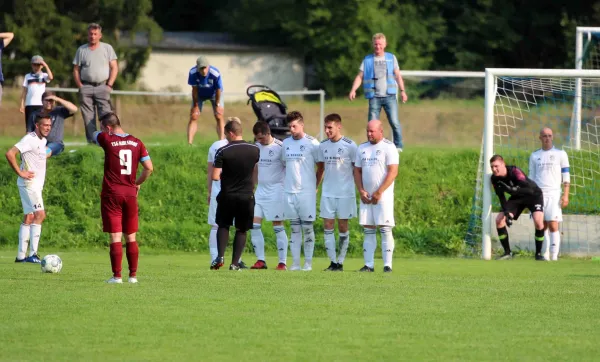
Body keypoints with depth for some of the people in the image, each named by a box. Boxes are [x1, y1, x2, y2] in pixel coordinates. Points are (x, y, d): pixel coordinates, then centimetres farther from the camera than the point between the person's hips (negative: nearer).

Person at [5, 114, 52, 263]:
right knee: (40, 214, -17)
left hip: (36, 185, 10)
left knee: (29, 218, 9)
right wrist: (20, 173, -21)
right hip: (29, 183, -10)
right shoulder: (30, 139, -16)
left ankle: (21, 255, 11)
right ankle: (32, 254, -19)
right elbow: (10, 154, -24)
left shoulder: (43, 140, 13)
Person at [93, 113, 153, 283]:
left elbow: (94, 134, 17)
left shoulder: (107, 140, -6)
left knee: (115, 236, -4)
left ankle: (117, 276, -7)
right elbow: (149, 168, 2)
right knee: (131, 237, 11)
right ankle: (133, 275, 11)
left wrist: (102, 132, 37)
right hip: (130, 193, 4)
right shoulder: (136, 143, 4)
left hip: (111, 194, -4)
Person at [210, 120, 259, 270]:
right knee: (241, 230, 10)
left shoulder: (223, 151, -12)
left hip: (227, 195, -1)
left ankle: (220, 257, 0)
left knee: (223, 226, 17)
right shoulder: (254, 150, -1)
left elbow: (215, 176, -14)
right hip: (247, 196, 1)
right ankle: (235, 263, 4)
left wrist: (223, 173, 7)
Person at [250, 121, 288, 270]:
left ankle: (282, 262, 1)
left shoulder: (280, 147, -11)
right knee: (254, 224, -2)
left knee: (278, 226, -4)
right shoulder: (257, 146, 8)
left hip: (276, 190, -6)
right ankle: (260, 260, 4)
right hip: (260, 190, 6)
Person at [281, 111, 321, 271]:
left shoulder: (312, 143, -6)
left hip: (307, 192, -5)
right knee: (295, 228, 6)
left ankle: (308, 262, 3)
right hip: (289, 191, 5)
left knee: (307, 227, -1)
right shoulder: (286, 143, 10)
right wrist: (285, 182, 11)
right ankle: (295, 263, 8)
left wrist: (315, 185, -1)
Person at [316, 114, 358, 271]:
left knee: (343, 227, 2)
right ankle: (333, 262, 3)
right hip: (327, 193, 4)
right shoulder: (323, 146, 6)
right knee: (327, 226, -1)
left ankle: (340, 262, 9)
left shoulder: (350, 146, -8)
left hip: (345, 193, -4)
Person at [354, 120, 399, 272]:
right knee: (368, 231, 5)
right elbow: (357, 171, 15)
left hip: (383, 196, -6)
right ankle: (368, 265, 6)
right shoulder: (362, 148, 13)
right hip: (366, 197, 6)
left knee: (385, 230, -7)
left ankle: (387, 265, -6)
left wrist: (379, 193, -16)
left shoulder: (388, 147, -6)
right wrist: (361, 191, -1)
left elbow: (393, 172, -12)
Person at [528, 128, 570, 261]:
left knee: (553, 226, -11)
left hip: (554, 194, -3)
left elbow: (566, 177, 3)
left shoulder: (560, 154, 6)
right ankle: (545, 257, 6)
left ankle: (554, 257, -12)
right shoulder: (534, 156, 14)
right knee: (542, 226, 2)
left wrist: (565, 195, -6)